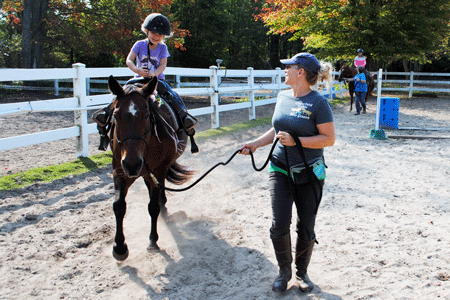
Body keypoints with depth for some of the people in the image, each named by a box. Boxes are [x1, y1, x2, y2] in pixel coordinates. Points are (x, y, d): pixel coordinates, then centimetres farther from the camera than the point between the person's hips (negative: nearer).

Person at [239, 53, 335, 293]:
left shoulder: (318, 103, -12)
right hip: (280, 170, 4)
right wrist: (255, 144, 8)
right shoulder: (283, 97, 7)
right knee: (279, 226, -3)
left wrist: (295, 141, -22)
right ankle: (284, 270, 21)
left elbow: (329, 138, -14)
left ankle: (302, 271, 30)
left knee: (306, 228, 8)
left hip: (309, 174, -4)